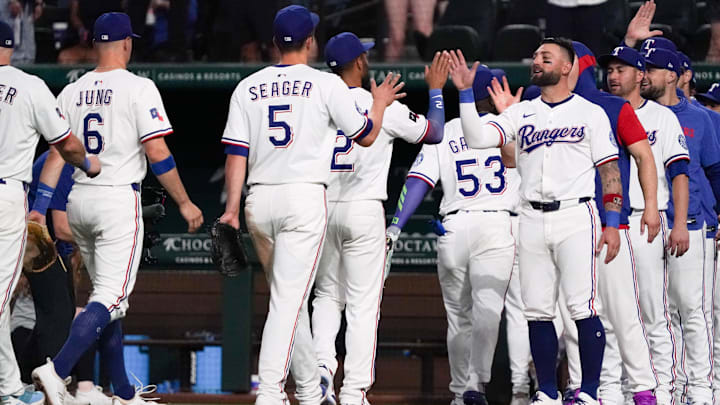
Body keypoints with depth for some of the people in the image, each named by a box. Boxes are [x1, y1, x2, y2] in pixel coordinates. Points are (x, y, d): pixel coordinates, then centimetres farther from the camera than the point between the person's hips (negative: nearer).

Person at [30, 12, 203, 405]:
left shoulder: (71, 92, 8)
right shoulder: (138, 88, -8)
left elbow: (56, 154, 6)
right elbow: (157, 153, -12)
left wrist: (40, 206, 8)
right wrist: (184, 203, -4)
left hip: (78, 200, 7)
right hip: (119, 199, -7)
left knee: (107, 296, 15)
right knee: (110, 297, -10)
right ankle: (57, 370, -29)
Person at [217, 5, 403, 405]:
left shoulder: (248, 87, 7)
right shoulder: (327, 84, -2)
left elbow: (236, 152, 2)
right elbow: (366, 135, 7)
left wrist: (232, 208, 1)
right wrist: (380, 103, 26)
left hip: (259, 200, 4)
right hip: (304, 197, -4)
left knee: (288, 296, 16)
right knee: (289, 298, -8)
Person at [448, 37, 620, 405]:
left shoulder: (590, 113, 5)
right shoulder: (521, 113, 14)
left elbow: (610, 171, 2)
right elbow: (478, 138, 0)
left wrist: (612, 224, -6)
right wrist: (465, 92, -7)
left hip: (575, 217, -4)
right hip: (532, 220, 4)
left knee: (582, 308, -11)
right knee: (537, 310, 3)